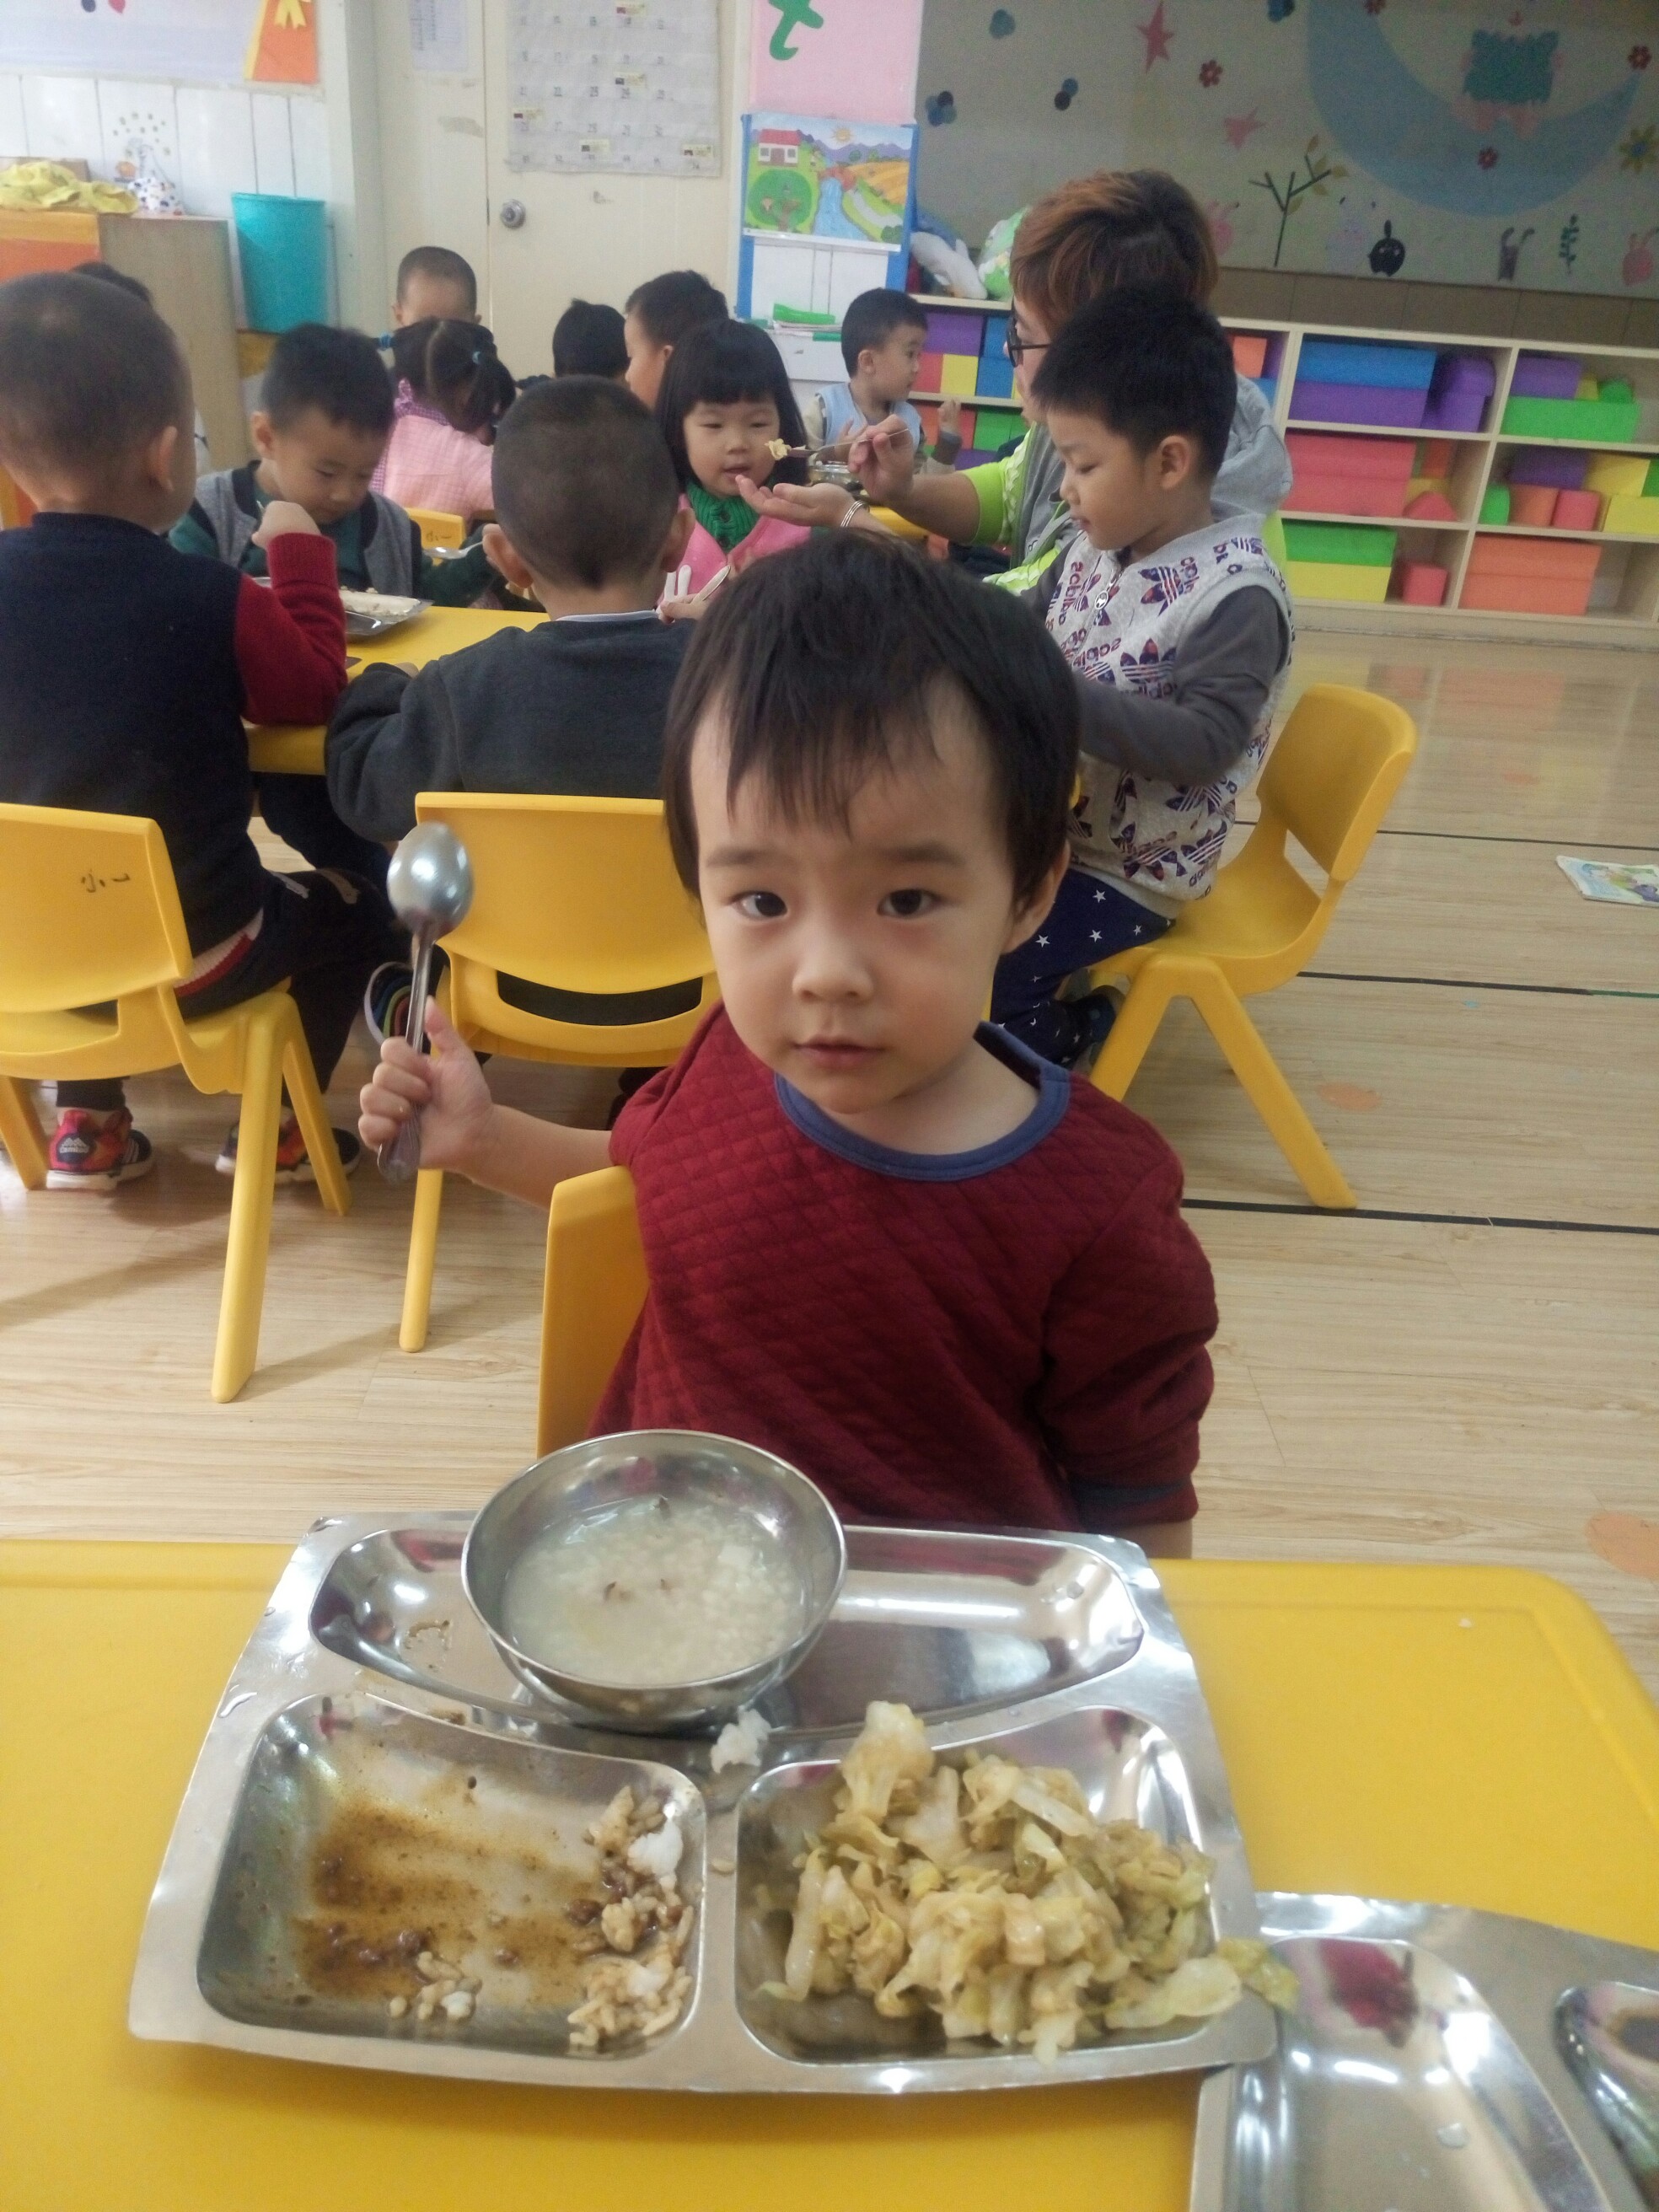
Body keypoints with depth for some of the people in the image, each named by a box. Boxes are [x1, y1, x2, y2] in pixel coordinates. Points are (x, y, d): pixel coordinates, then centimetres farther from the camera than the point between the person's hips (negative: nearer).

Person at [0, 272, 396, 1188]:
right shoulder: (208, 598, -21)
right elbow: (313, 689, -3)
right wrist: (299, 550, 7)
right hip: (191, 954, -4)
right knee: (354, 909, 20)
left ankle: (87, 1123, 35)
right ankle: (274, 1128, 24)